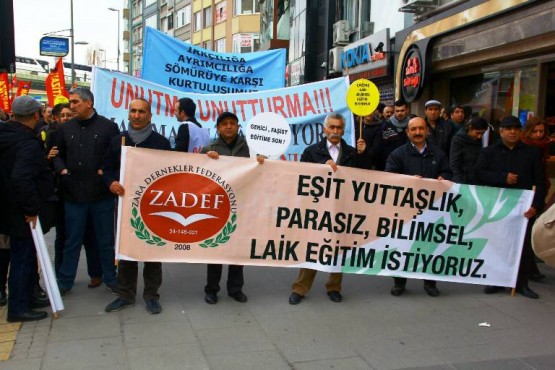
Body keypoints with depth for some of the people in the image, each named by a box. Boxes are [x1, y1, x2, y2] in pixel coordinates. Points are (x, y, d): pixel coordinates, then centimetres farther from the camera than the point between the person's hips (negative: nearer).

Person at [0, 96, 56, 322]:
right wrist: (31, 209, -25)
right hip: (23, 214, -9)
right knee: (23, 258, 1)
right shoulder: (28, 143, -22)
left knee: (26, 256, 19)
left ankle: (26, 298, 31)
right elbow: (22, 178, -34)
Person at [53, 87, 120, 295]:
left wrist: (107, 172, -16)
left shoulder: (108, 127, -2)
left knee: (105, 239, 11)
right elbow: (58, 154, 16)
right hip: (74, 194, 3)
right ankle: (65, 281, 25)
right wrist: (61, 169, -3)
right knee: (72, 241, 12)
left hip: (102, 194, -3)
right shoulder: (66, 128, 9)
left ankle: (110, 278, 25)